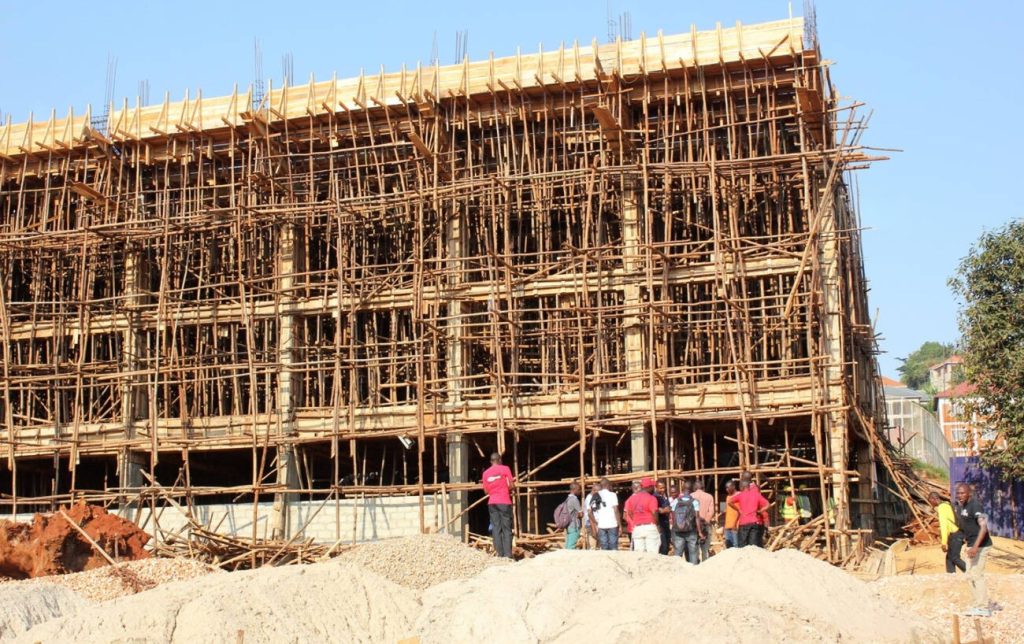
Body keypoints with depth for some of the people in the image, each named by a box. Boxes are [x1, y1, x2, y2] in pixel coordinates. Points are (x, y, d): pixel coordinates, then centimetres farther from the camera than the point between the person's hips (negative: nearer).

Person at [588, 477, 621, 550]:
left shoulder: (595, 497, 9)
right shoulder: (612, 495, -3)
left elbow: (590, 512, 7)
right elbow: (616, 510, -9)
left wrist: (596, 524, 15)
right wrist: (620, 524, -5)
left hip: (601, 525, 4)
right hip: (612, 525, -4)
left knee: (604, 548, 6)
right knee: (613, 547, 1)